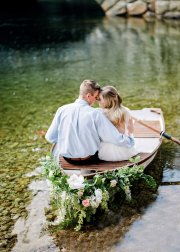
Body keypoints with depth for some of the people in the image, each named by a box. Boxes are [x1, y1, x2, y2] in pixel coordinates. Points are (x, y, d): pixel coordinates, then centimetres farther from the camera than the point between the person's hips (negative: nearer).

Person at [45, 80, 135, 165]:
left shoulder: (62, 110, -12)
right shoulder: (96, 114, -19)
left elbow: (50, 137, -5)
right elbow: (116, 139, -16)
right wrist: (131, 141, 4)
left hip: (66, 159, 2)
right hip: (89, 159, -1)